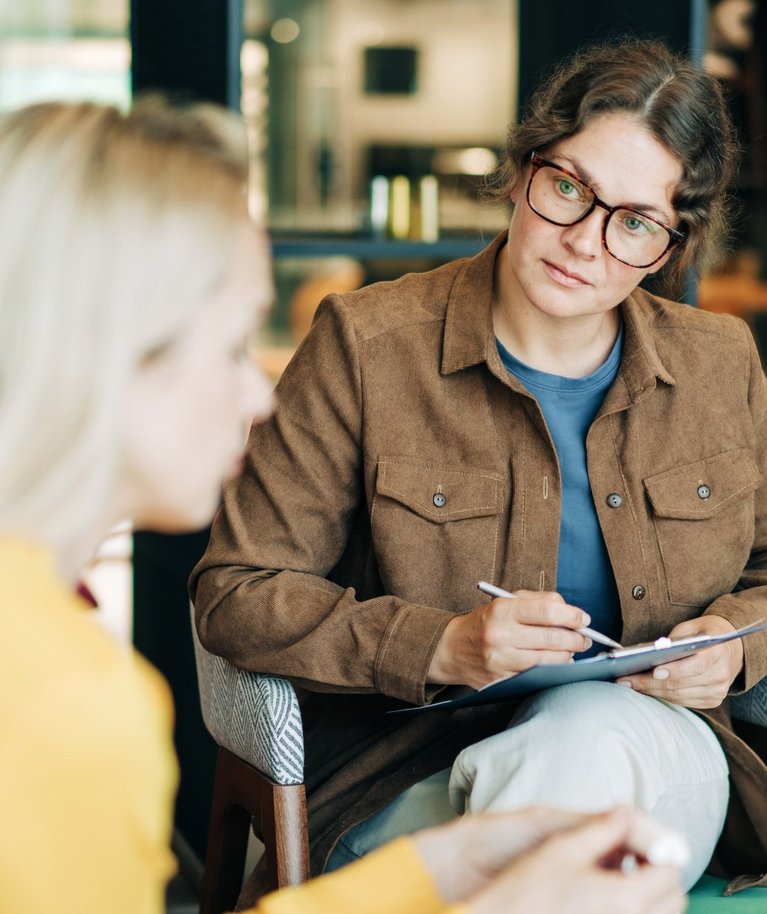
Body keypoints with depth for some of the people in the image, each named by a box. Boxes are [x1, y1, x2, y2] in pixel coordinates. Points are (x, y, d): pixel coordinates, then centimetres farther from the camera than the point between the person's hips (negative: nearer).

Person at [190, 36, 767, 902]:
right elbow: (233, 592, -6)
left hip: (655, 755, 3)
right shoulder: (367, 344, -5)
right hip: (409, 782, -2)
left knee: (599, 731, -34)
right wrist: (441, 647, -19)